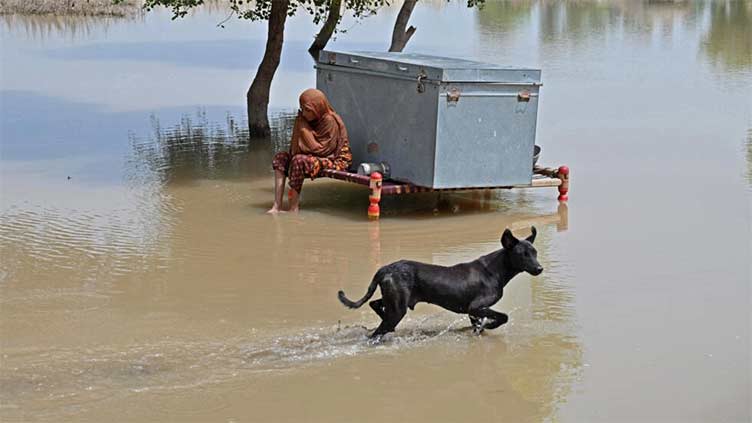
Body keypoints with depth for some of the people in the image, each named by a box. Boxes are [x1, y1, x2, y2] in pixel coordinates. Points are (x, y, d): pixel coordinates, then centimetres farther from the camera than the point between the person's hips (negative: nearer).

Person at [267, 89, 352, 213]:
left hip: (334, 160, -9)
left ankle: (293, 209, -29)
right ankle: (277, 206, -16)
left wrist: (304, 129, -19)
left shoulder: (330, 121, -19)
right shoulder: (312, 120, 6)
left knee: (299, 161, -33)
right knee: (280, 157, -4)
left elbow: (321, 150, -22)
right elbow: (297, 146, 11)